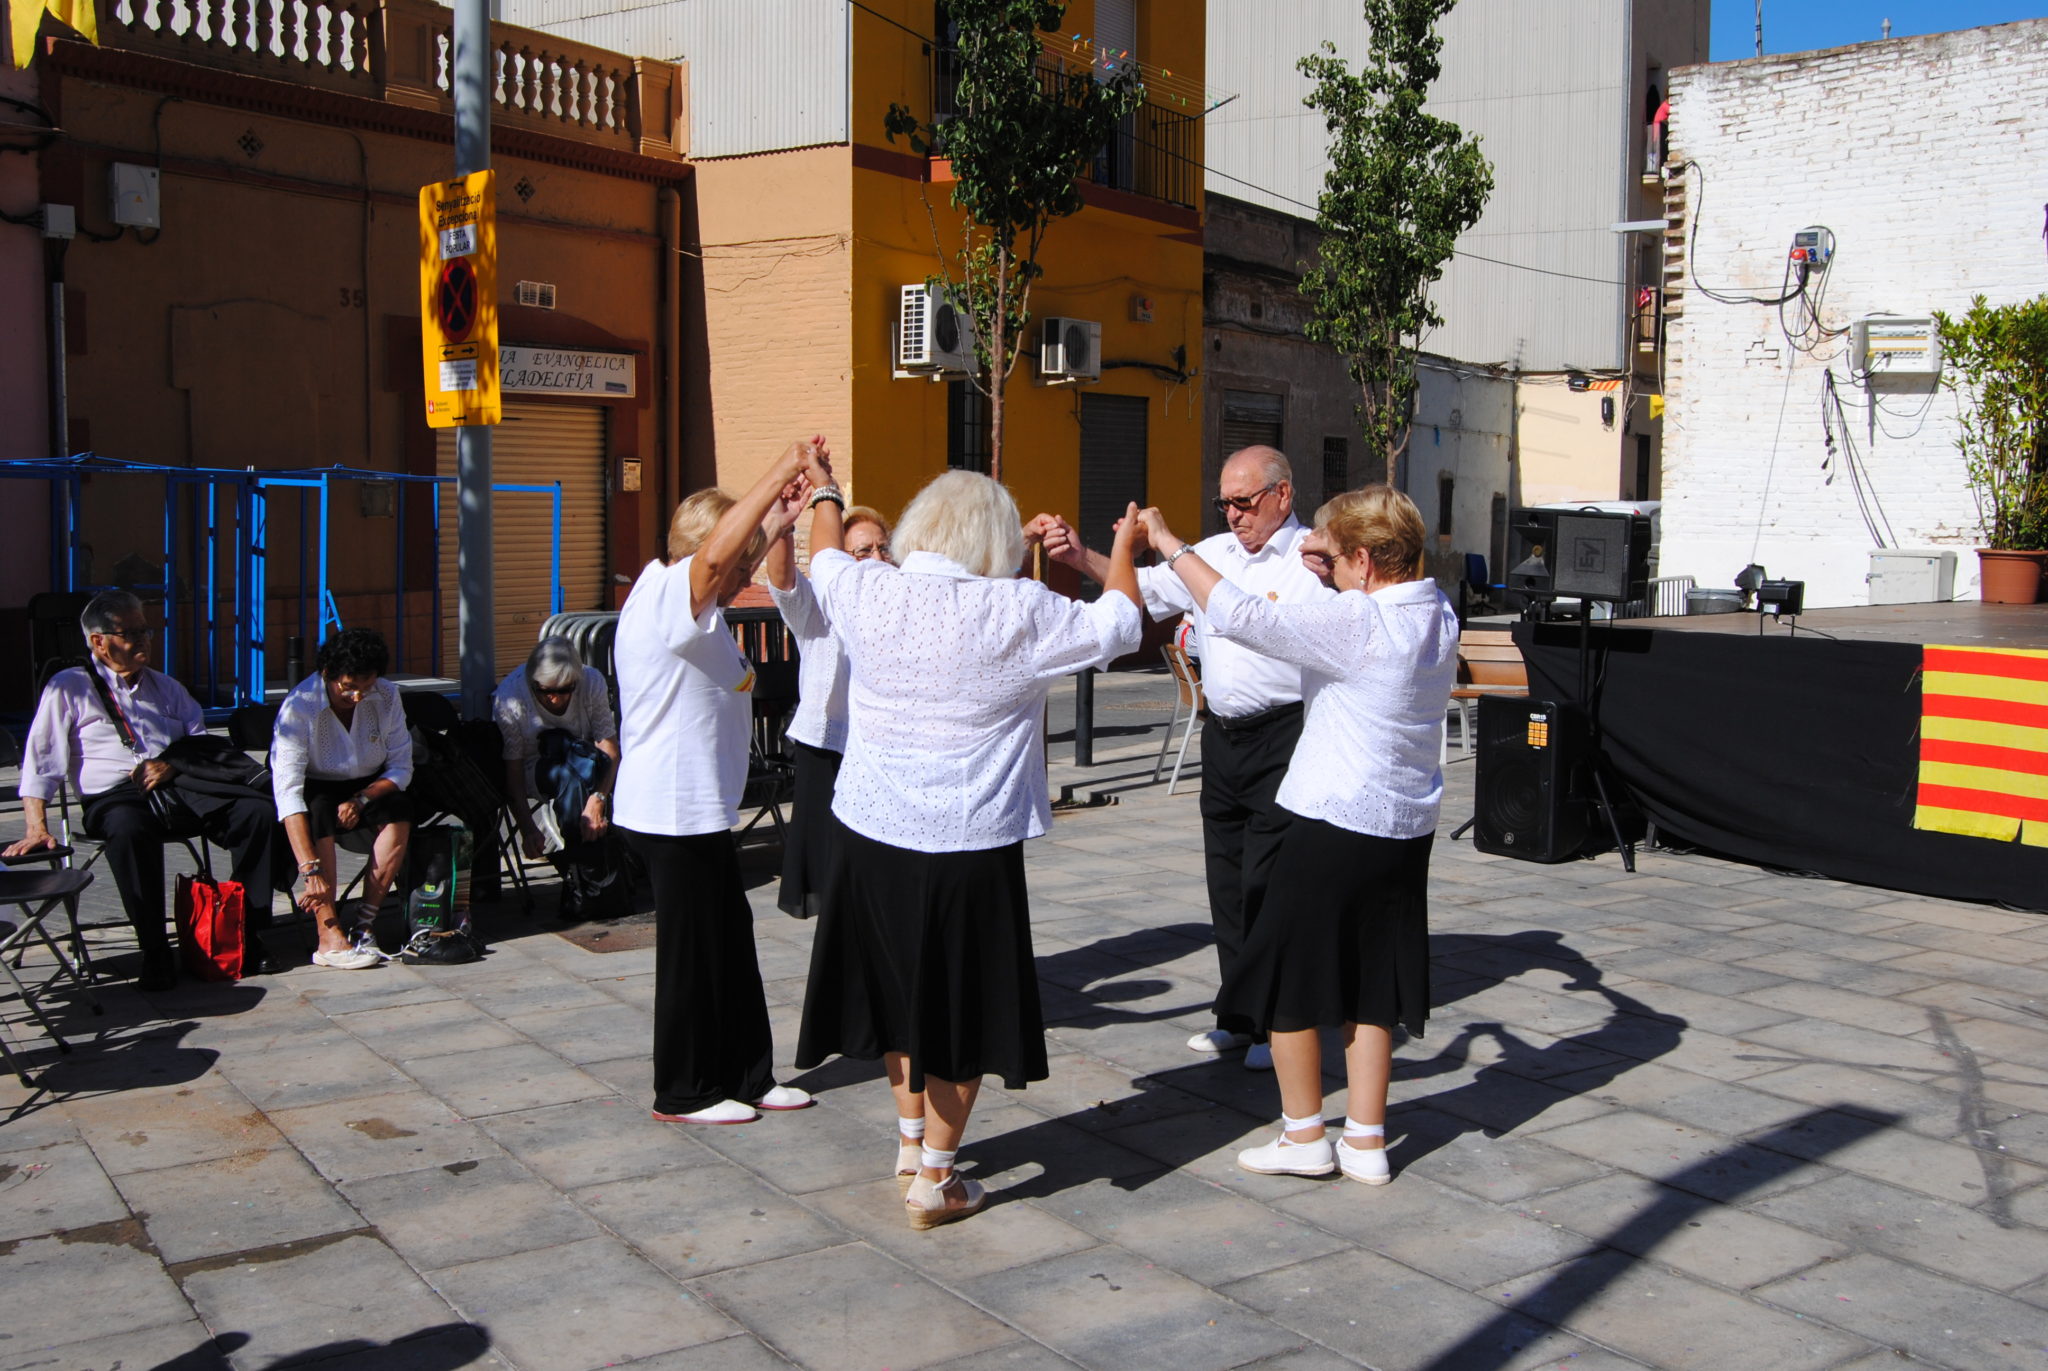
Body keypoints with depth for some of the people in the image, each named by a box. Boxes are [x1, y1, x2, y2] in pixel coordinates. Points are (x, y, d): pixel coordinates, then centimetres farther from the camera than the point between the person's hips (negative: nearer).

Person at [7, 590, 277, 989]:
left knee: (259, 812, -24)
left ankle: (245, 936, -20)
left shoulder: (165, 687, 26)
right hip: (114, 796, -4)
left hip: (179, 786, 4)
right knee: (129, 830, -42)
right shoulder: (68, 689, 11)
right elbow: (42, 762, 3)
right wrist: (37, 828, -11)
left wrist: (174, 765, -5)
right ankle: (156, 955, -35)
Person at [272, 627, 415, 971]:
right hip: (317, 791, -3)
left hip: (370, 788, 3)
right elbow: (288, 791, -34)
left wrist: (361, 799, -28)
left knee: (399, 810, -28)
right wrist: (310, 869, -42)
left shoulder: (386, 696, -13)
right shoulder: (299, 707, -25)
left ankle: (363, 920, -26)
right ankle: (329, 936, -38)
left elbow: (401, 768, -8)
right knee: (320, 810, -35)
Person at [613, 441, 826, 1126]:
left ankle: (747, 1076, 28)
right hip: (675, 813, -10)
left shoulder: (687, 603, 12)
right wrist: (784, 467, -32)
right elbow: (716, 551, -36)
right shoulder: (664, 596, -18)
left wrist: (779, 519, 18)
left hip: (698, 807, 10)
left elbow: (734, 561, 31)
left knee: (731, 938, 16)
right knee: (693, 949, 2)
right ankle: (684, 1093, 17)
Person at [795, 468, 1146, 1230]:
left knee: (903, 994, 22)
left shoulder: (870, 596, -5)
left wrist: (825, 500, 38)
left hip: (874, 835, 4)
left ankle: (911, 1145, 37)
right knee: (960, 1011, 11)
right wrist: (1123, 549, 19)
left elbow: (826, 562, 18)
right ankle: (933, 1181, 20)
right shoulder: (1019, 614, -14)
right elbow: (1118, 625, 1)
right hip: (970, 846, -4)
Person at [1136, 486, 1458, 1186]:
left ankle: (1304, 1135, 18)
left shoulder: (1355, 622, -21)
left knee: (1287, 978, 9)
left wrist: (1170, 545, -15)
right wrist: (1335, 565, 13)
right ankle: (1366, 1141, 20)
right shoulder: (1439, 613, 2)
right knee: (1369, 984, 15)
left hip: (1334, 825, -8)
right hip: (1407, 829, 8)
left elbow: (1241, 615, -25)